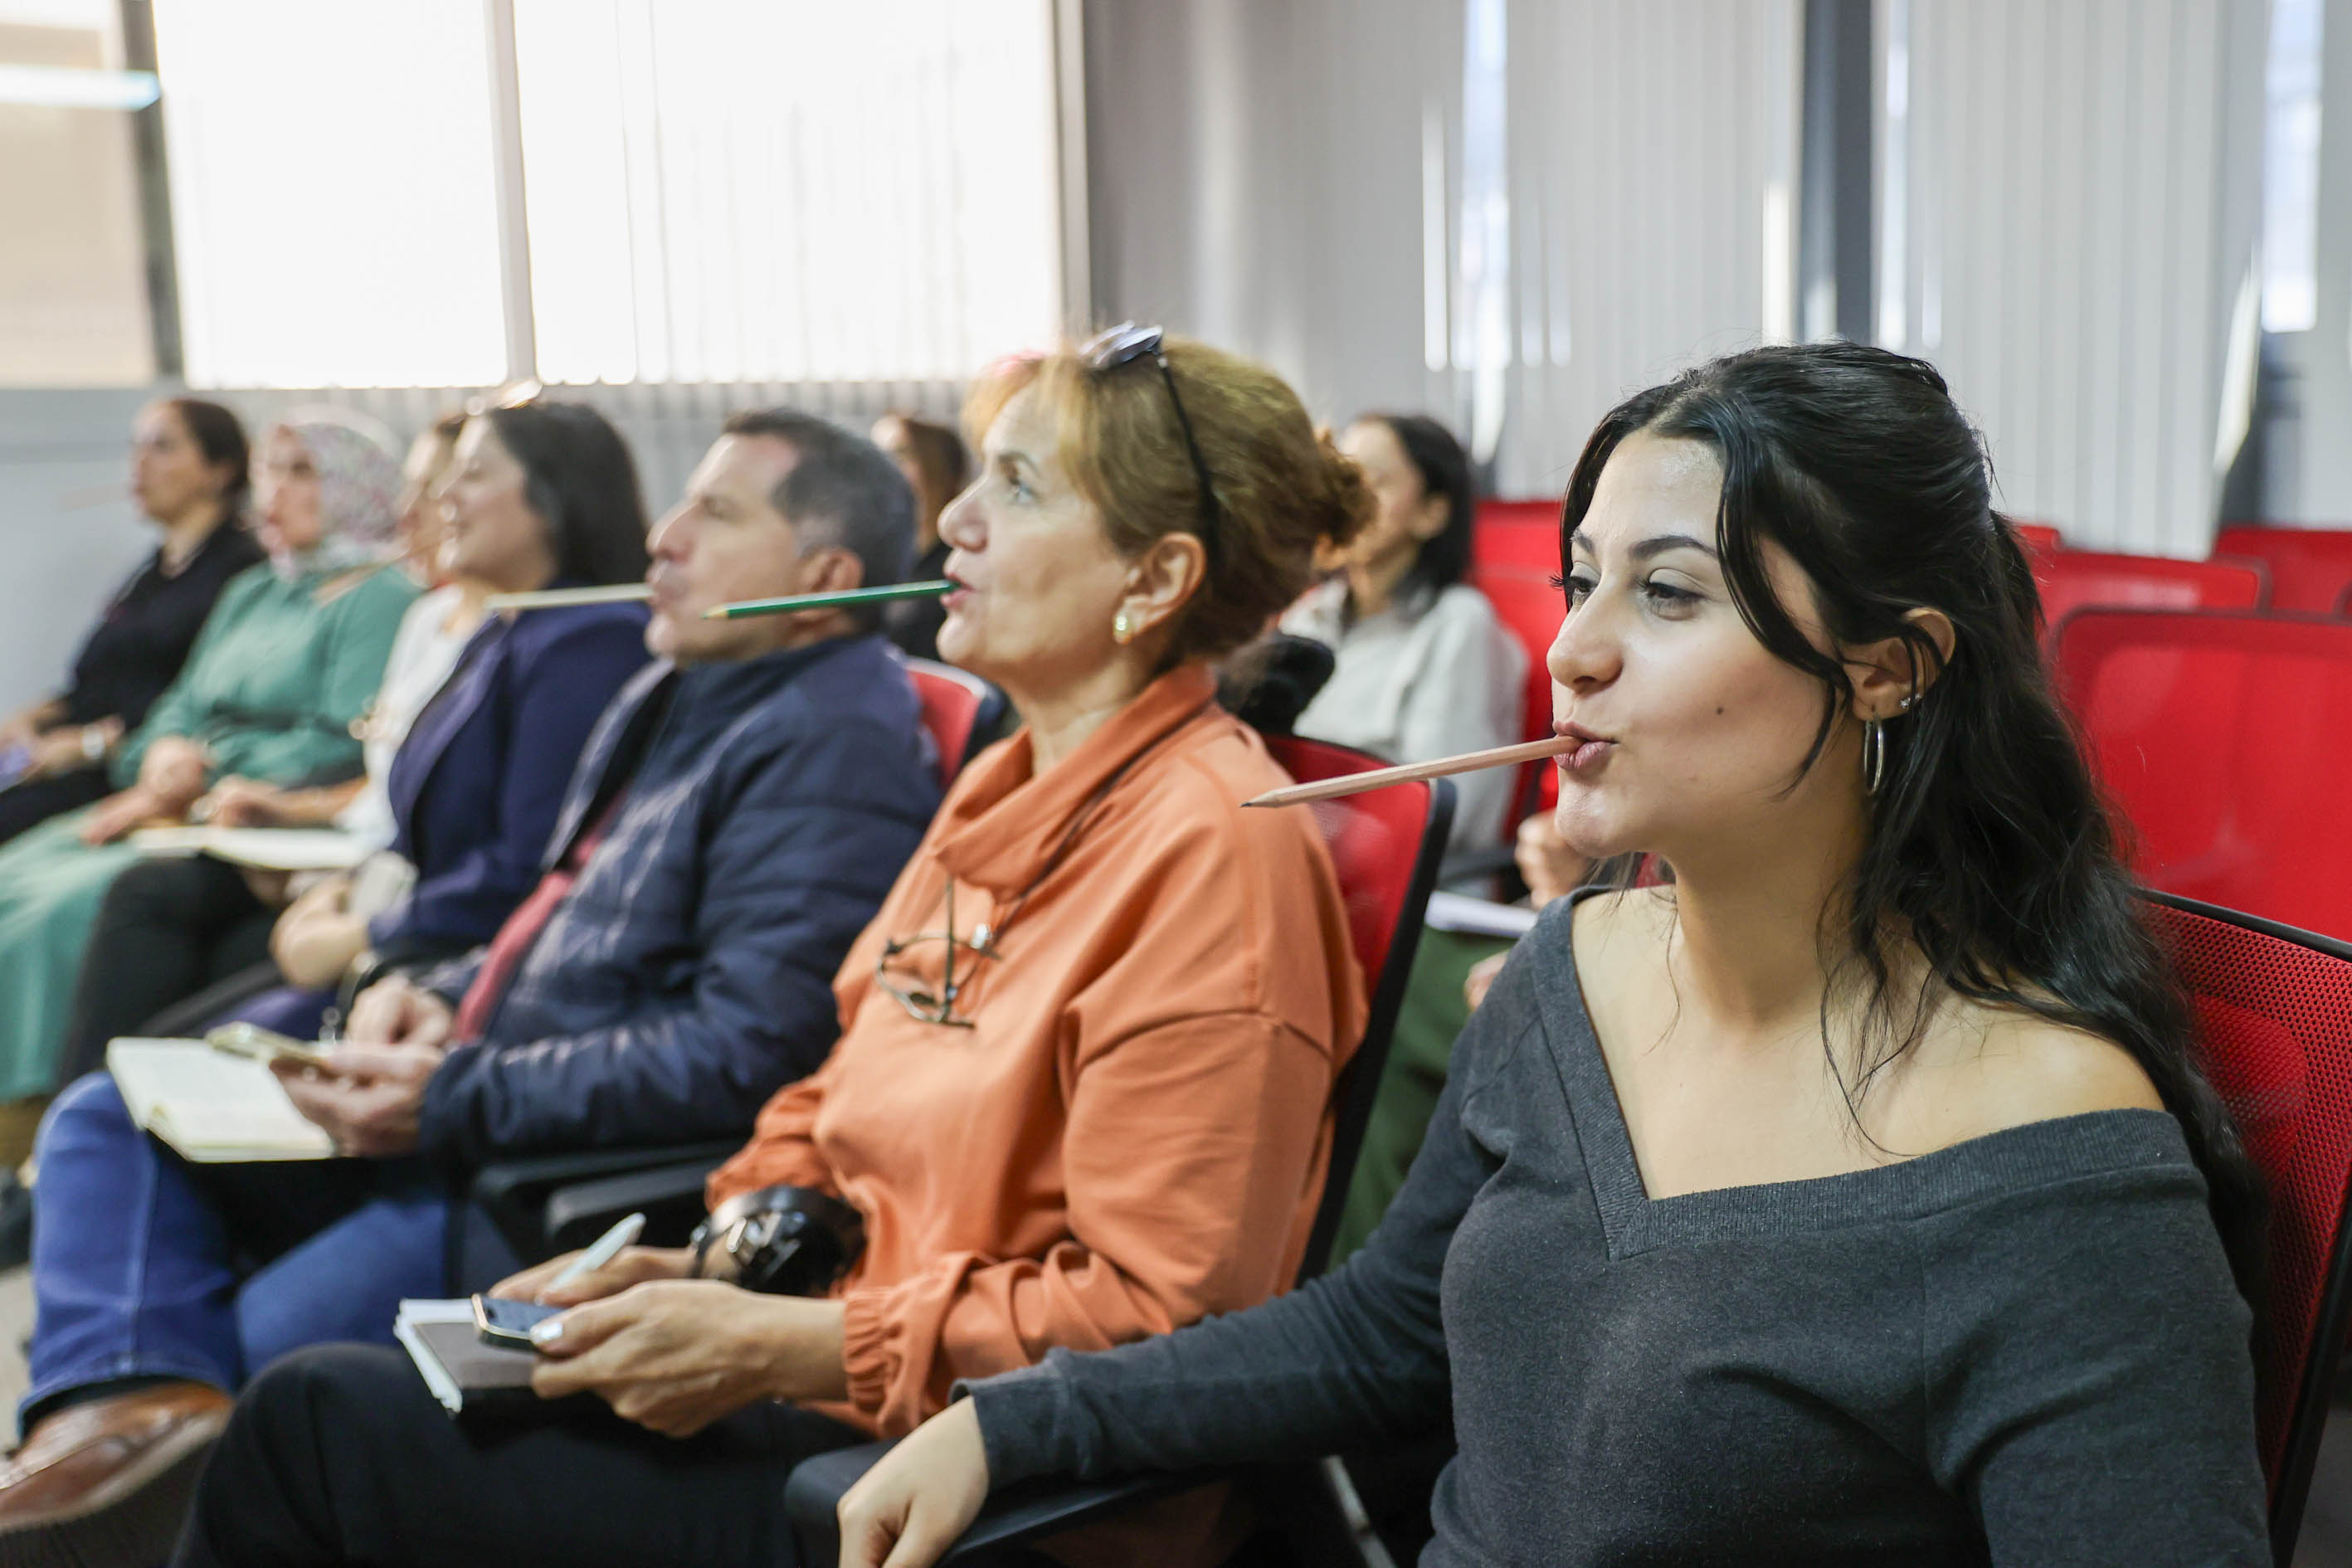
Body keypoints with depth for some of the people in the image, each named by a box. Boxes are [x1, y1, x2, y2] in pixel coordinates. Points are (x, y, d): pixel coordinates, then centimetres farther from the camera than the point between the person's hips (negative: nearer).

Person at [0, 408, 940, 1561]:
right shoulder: (669, 695, 16)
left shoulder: (837, 746, -18)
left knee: (242, 1361, -18)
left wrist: (455, 1100, -22)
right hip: (457, 1118, 11)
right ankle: (138, 1399, -21)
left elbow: (745, 1055, -26)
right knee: (109, 1119, -1)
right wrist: (429, 998, 4)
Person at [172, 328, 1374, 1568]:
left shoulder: (1214, 851, -19)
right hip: (840, 1378, 8)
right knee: (327, 1397, 2)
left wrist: (772, 1346, -18)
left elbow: (1153, 1315, -21)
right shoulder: (1003, 793, 11)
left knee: (314, 1423, -6)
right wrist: (706, 1267, 2)